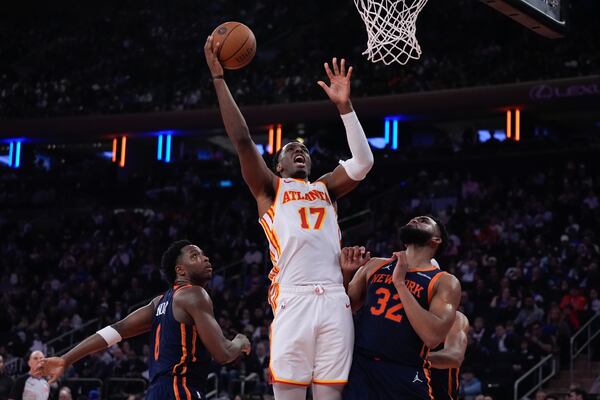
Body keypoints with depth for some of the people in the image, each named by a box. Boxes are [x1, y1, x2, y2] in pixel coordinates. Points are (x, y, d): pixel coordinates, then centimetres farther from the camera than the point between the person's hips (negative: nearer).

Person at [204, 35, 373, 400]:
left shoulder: (325, 188, 28)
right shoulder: (269, 188, 19)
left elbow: (363, 162, 13)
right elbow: (242, 140, 7)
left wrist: (345, 106, 8)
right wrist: (219, 78, 3)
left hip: (334, 299, 3)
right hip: (292, 300, -3)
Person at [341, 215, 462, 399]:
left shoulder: (445, 282, 1)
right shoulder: (375, 266, 13)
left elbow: (434, 337, -14)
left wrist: (400, 282, -12)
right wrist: (346, 273, 0)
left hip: (406, 377, -2)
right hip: (360, 367, 2)